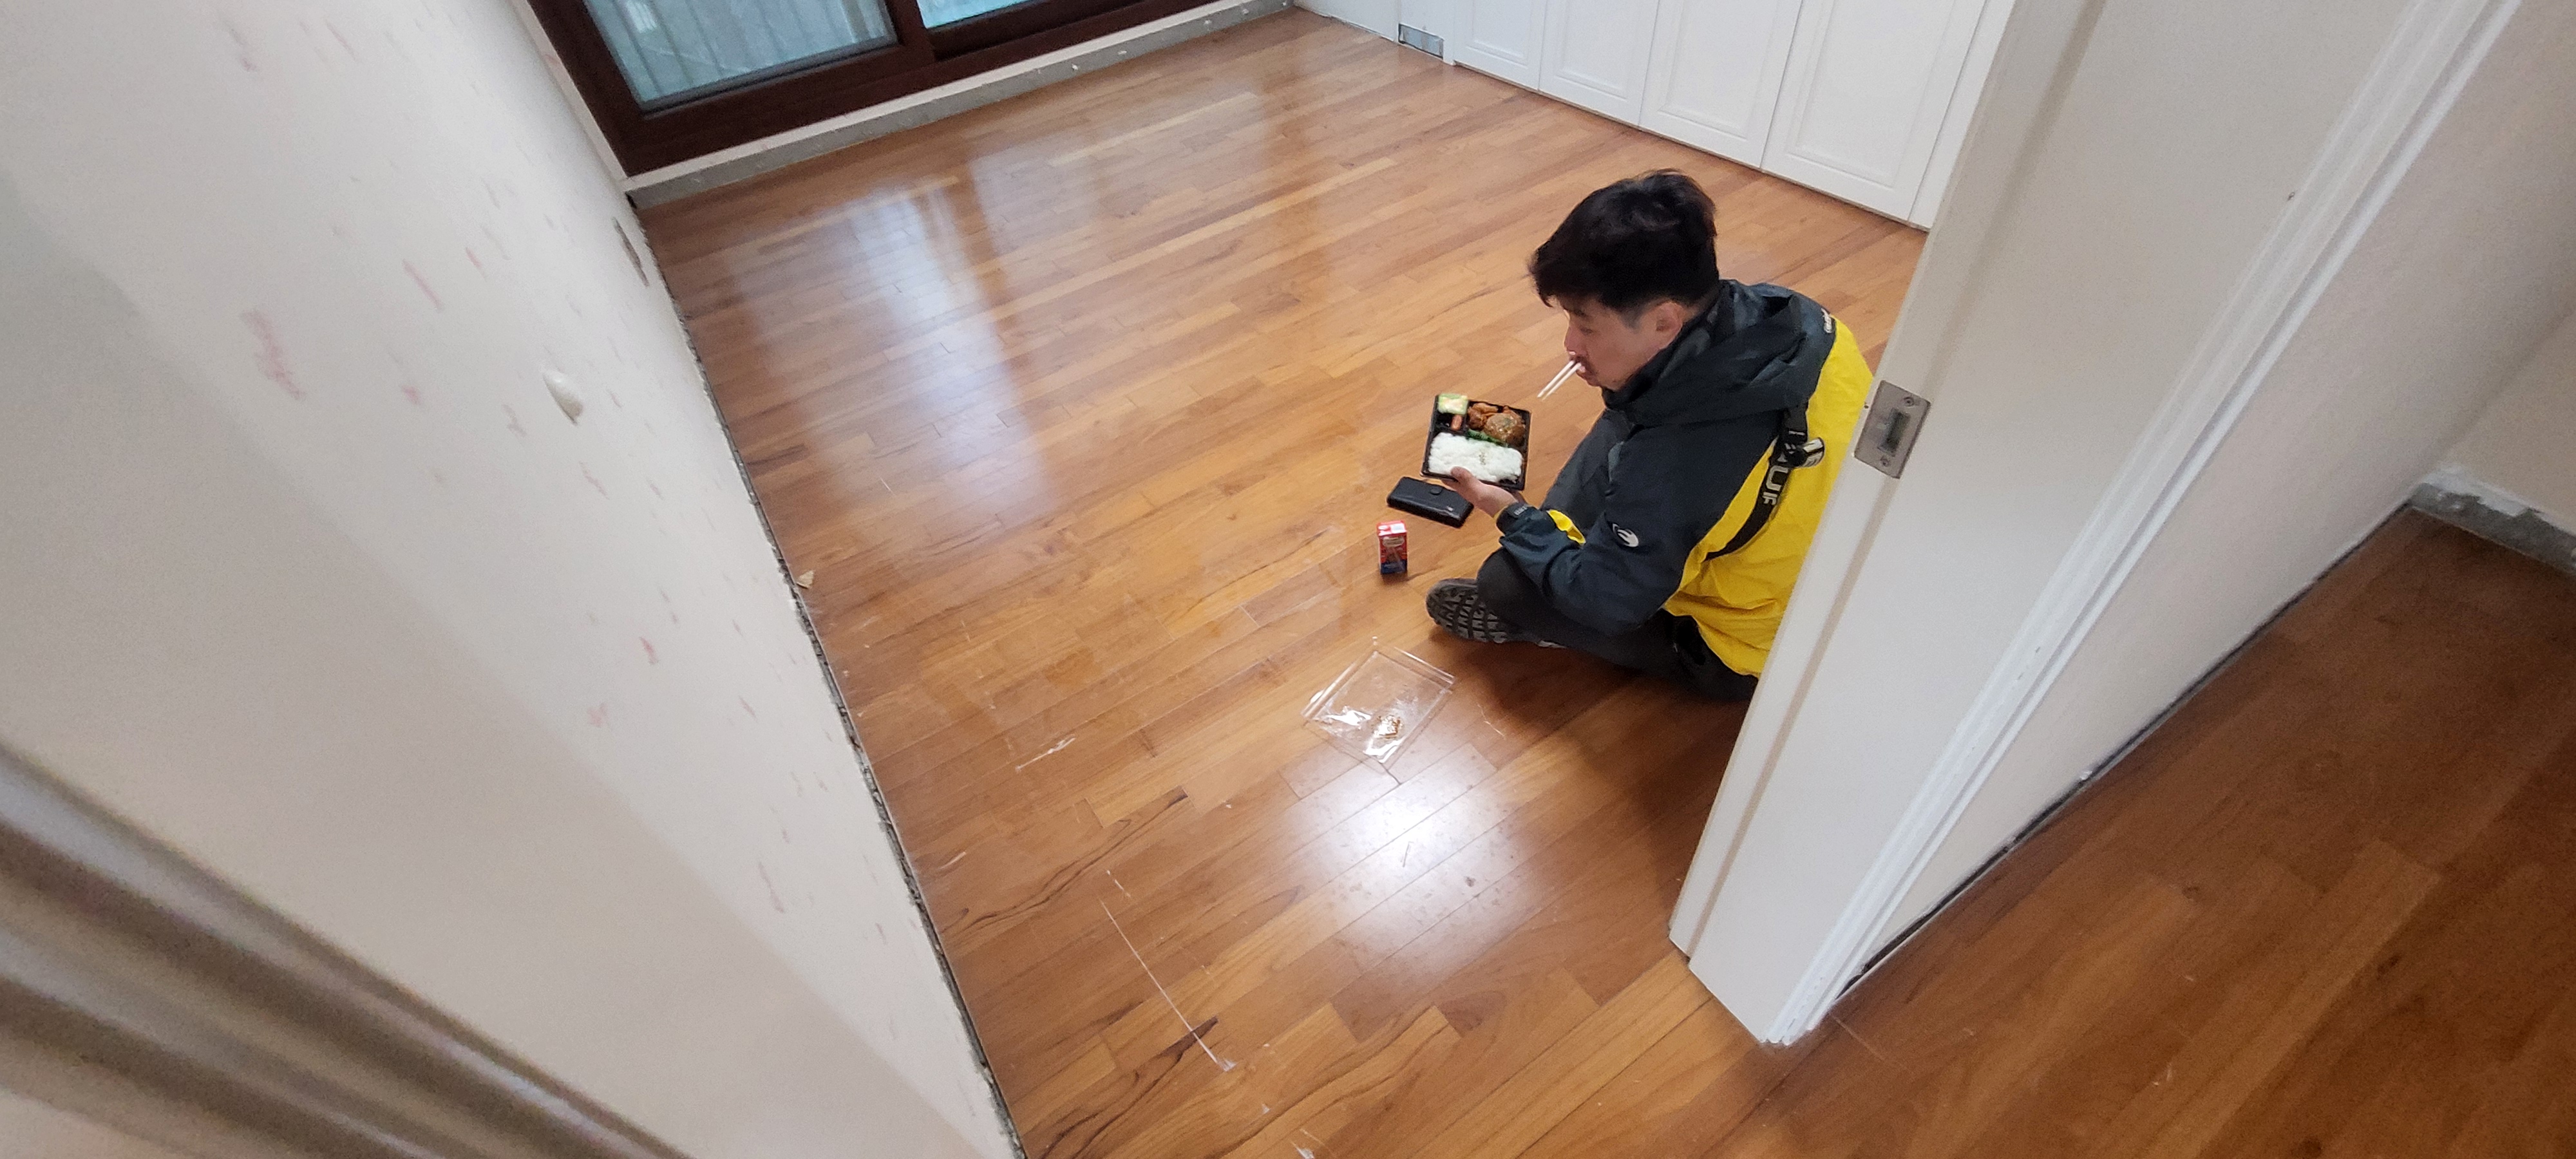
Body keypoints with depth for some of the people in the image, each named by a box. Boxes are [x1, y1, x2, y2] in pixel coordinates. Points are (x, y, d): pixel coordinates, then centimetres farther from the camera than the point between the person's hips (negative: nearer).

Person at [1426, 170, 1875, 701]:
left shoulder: (1675, 464, -40)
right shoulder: (1796, 318, -19)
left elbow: (1604, 601, -23)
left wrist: (1513, 517, -9)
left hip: (1748, 651, -7)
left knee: (1507, 583, -10)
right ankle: (1558, 537, 19)